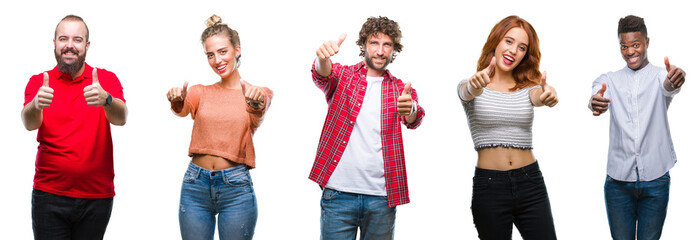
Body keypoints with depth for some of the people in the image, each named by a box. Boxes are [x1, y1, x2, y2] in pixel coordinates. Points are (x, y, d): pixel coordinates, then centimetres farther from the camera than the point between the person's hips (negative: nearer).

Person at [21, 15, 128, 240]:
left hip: (97, 196, 1)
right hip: (49, 195, 0)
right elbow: (29, 123, -13)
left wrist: (105, 100, -37)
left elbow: (120, 118, -14)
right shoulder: (39, 82, 3)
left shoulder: (107, 79, 3)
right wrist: (36, 104, -36)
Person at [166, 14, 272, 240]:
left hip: (236, 187, -2)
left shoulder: (258, 94, 3)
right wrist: (177, 101, -35)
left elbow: (256, 119, -18)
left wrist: (257, 105, -41)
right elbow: (184, 109, -12)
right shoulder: (200, 92, 9)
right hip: (195, 185, 2)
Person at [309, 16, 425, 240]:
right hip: (338, 193, -2)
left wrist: (410, 109, -35)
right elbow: (322, 75, -15)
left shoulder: (401, 89, 10)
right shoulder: (342, 76, 7)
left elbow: (413, 120, -9)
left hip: (382, 197, 2)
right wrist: (322, 58, -40)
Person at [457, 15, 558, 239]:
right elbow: (466, 92, -21)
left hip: (530, 182, 2)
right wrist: (475, 85, -46)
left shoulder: (528, 87, 10)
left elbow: (538, 96, -13)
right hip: (488, 186, -2)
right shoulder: (470, 86, 2)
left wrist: (547, 96, -39)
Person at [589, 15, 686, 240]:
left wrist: (675, 80, -47)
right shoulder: (609, 80, 8)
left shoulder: (661, 75, 4)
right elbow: (596, 99, -14)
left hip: (655, 180, -1)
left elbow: (668, 87, -21)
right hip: (618, 179, 1)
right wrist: (594, 103, -41)